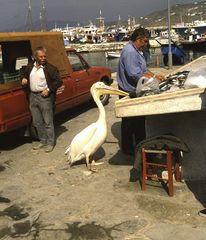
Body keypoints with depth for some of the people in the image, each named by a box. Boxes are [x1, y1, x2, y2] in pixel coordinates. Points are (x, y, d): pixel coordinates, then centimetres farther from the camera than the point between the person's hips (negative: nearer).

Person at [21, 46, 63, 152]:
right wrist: (23, 79, 1)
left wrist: (49, 89, -16)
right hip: (33, 96, 6)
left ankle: (50, 143, 12)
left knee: (48, 122, 2)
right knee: (37, 122, 14)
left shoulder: (50, 68, -9)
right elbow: (24, 75, 24)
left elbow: (59, 81, -8)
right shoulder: (29, 67, 7)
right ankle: (42, 141, 28)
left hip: (45, 97, -6)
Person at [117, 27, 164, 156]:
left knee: (140, 119, 17)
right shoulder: (129, 51, -23)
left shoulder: (138, 50, 11)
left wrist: (154, 76, -1)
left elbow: (144, 70, 15)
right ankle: (127, 148, 16)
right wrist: (154, 78, -19)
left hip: (136, 91, 10)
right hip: (128, 92, -10)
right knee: (129, 121, 2)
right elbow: (135, 75, -29)